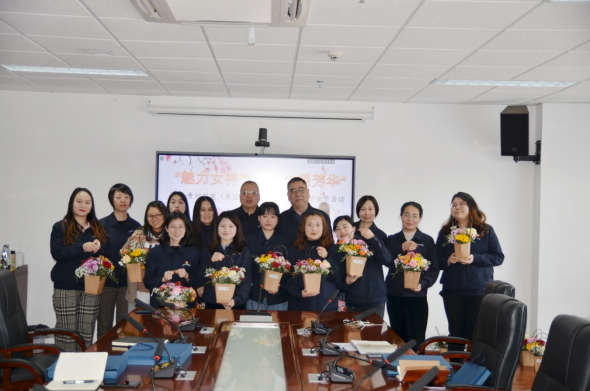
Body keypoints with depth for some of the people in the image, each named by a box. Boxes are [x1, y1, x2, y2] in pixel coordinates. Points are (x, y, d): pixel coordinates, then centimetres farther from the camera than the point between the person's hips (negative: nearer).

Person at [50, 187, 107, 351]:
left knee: (87, 331, 5)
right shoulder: (60, 227, 2)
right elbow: (56, 253, -9)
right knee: (66, 330, -2)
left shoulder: (98, 228, 12)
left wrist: (98, 248, -11)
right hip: (66, 287, -3)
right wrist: (82, 247, -20)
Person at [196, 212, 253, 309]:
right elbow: (202, 279, 2)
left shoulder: (244, 251, 1)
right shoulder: (208, 251, 7)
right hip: (211, 303, 2)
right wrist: (211, 262, -14)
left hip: (236, 304, -1)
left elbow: (246, 280, -6)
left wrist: (236, 300, -21)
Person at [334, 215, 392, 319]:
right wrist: (346, 282, -15)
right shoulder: (336, 251, 4)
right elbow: (336, 281, 6)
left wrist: (372, 239, -25)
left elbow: (387, 260, -18)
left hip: (375, 303, -2)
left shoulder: (366, 242, -4)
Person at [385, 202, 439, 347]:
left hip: (417, 296, -2)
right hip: (394, 296, 2)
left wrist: (423, 283, -16)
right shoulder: (392, 240, 10)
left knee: (416, 341, -3)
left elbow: (434, 269, 0)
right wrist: (402, 248, -19)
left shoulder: (427, 241, 4)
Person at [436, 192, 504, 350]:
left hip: (479, 291, -2)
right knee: (456, 333, 5)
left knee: (476, 334, -2)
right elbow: (436, 260, 9)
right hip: (452, 291, 2)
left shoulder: (486, 230, 4)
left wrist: (475, 258, -15)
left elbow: (498, 257, -1)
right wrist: (448, 260, -13)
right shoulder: (445, 232, 9)